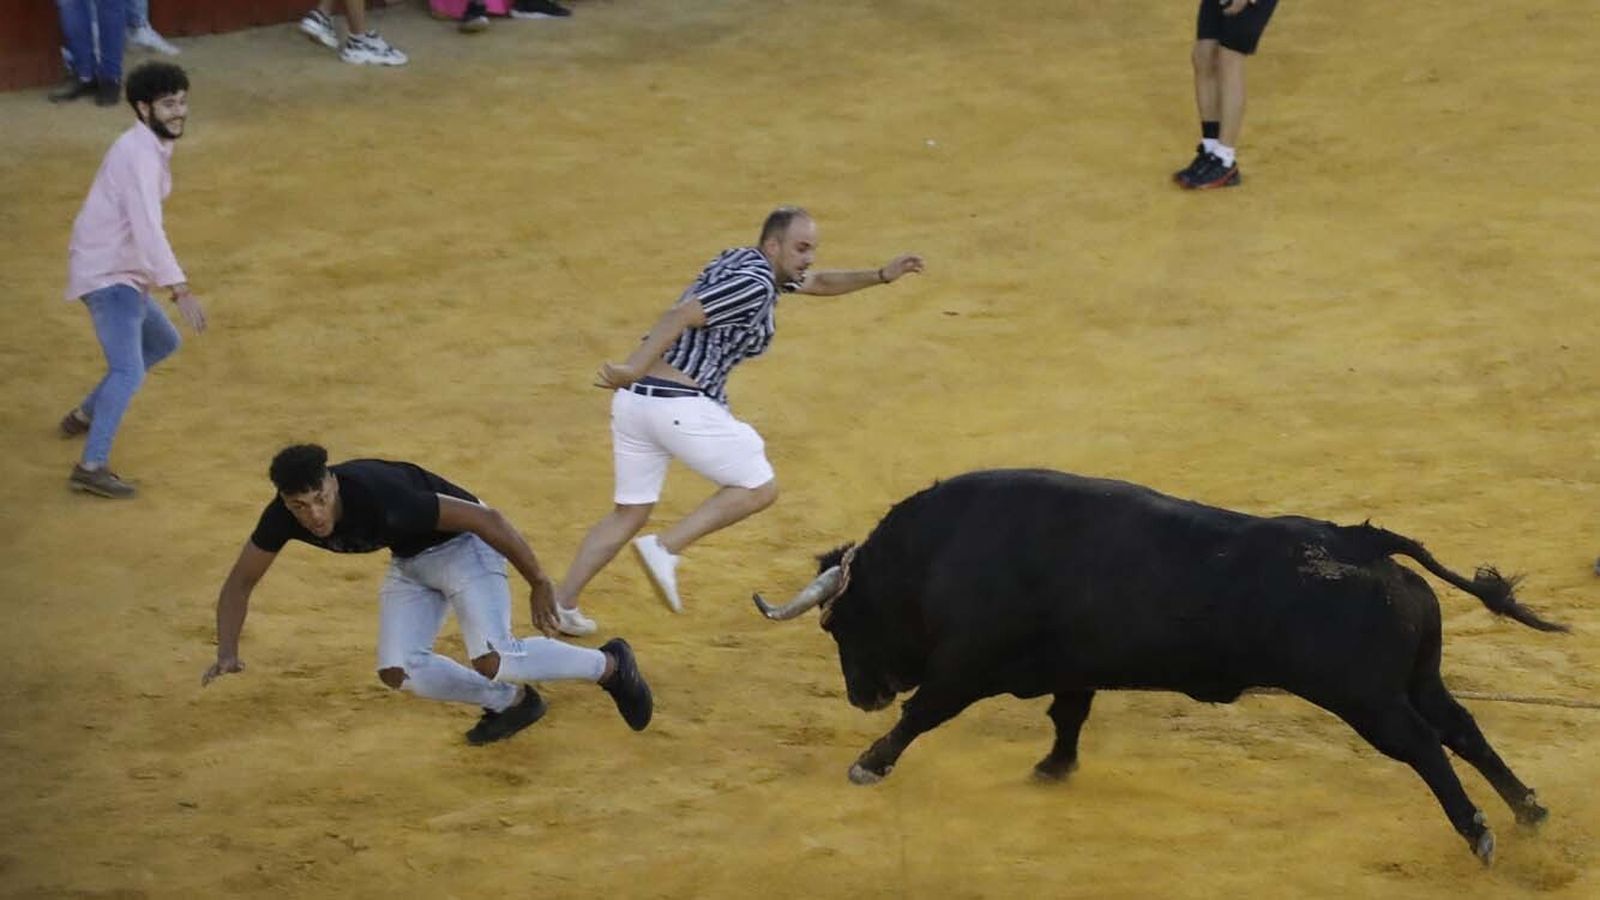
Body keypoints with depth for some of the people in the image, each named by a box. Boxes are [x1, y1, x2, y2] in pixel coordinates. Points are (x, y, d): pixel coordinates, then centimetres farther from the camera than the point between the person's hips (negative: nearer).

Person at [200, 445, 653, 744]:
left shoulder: (378, 496, -39)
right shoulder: (281, 518, -21)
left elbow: (485, 518, -31)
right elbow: (241, 581, -4)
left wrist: (539, 583, -22)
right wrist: (227, 654, -19)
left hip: (461, 543, -7)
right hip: (410, 561, 7)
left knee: (493, 660, -24)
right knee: (398, 672, -7)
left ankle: (609, 664, 0)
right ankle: (509, 704, 15)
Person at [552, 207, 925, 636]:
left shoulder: (745, 263, 19)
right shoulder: (753, 286, -11)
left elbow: (818, 283, 34)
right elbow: (679, 317, -22)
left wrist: (881, 275, 26)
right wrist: (632, 370, -30)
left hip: (633, 400, 9)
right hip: (681, 404, -9)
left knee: (629, 513, 17)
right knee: (759, 488, 4)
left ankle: (561, 604, 13)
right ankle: (665, 549, -5)